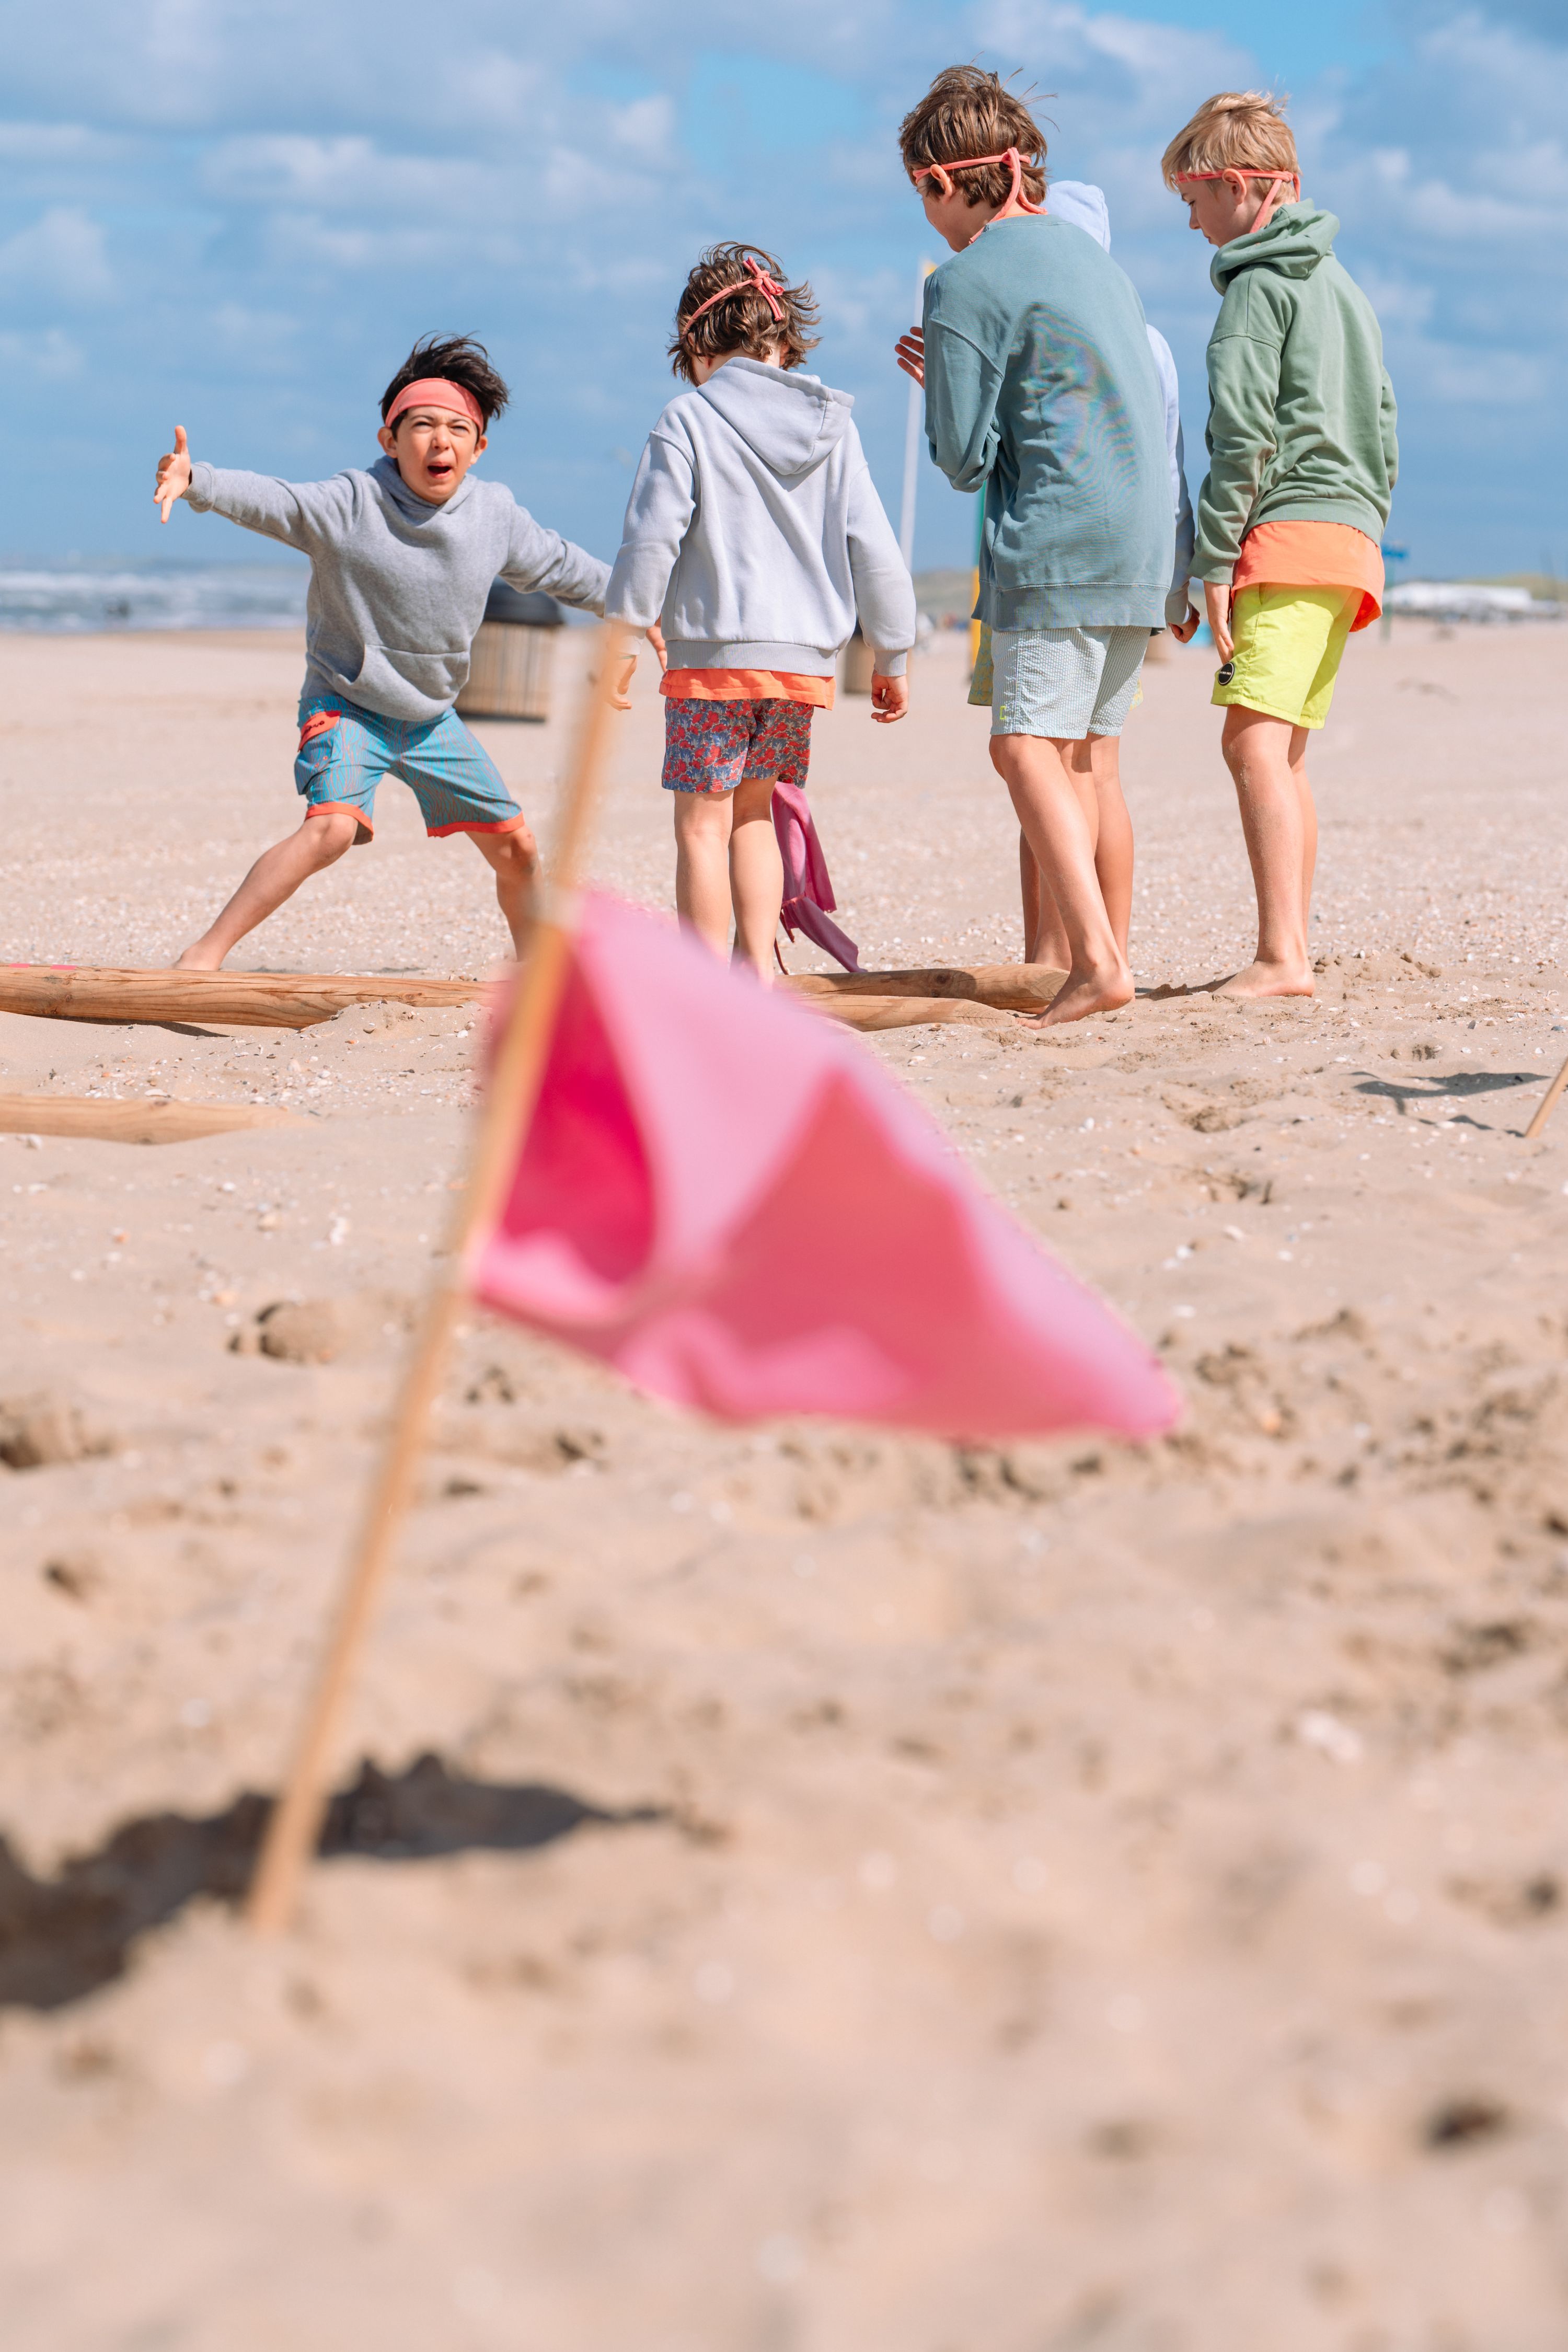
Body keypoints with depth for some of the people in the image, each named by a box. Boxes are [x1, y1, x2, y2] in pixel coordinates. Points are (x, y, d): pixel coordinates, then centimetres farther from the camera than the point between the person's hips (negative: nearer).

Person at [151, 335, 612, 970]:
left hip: (433, 719, 5)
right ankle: (205, 953, -27)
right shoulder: (350, 504, -18)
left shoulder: (496, 514, -5)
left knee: (516, 849, 8)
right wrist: (195, 482, -51)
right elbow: (268, 501, -32)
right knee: (333, 826, -30)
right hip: (348, 705, -5)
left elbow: (557, 565, 13)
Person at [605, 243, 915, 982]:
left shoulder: (688, 420, -5)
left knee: (703, 824, 0)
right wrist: (890, 655, 15)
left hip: (714, 651, -5)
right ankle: (757, 962, 14)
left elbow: (652, 538, -9)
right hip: (806, 656, 5)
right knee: (754, 810, 19)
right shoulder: (832, 426, 8)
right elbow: (873, 548, 7)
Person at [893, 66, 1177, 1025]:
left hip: (1059, 544, -9)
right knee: (1074, 753, 14)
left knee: (1028, 748, -11)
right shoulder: (1092, 256, 20)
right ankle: (1088, 943, 13)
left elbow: (965, 460, -6)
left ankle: (1098, 959, -23)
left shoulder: (966, 283, -5)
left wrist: (942, 406, 15)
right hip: (1146, 545, 9)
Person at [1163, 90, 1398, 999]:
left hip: (1288, 531, -10)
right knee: (1286, 753, 14)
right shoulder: (1342, 284, 24)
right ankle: (1294, 948, 16)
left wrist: (1214, 559, -14)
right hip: (1351, 537, 10)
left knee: (1254, 740, -18)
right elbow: (1384, 426, 24)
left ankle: (1281, 959, -29)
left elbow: (1242, 431, -14)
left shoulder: (1259, 283, -5)